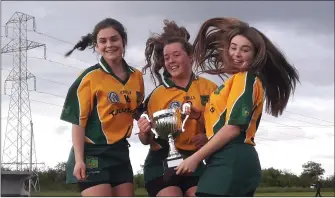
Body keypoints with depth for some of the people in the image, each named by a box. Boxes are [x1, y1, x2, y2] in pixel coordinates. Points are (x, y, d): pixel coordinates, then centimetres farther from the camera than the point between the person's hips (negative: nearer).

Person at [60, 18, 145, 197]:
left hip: (120, 152, 6)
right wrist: (79, 159, -16)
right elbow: (78, 120, -10)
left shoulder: (137, 76, 7)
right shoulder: (90, 77, -9)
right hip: (93, 153, -6)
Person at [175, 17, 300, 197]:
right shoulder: (237, 80, 24)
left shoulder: (245, 79, -6)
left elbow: (233, 127, -15)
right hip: (239, 162, 10)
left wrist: (196, 157, -14)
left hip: (231, 163, -10)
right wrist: (200, 116, 6)